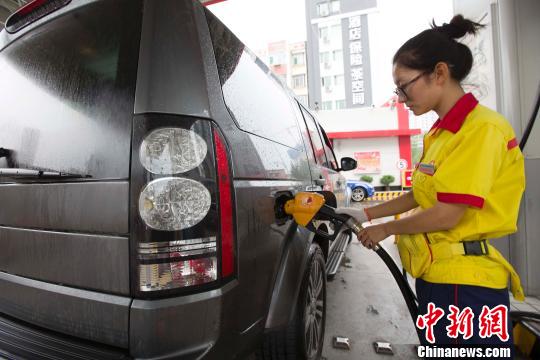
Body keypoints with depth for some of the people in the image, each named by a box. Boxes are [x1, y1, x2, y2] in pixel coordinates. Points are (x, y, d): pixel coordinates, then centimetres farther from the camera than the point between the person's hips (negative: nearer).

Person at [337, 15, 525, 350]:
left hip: (465, 282, -9)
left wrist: (385, 229, -7)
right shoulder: (441, 132, 10)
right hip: (438, 273, 9)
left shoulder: (482, 128, -17)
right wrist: (367, 214, 12)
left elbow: (447, 214, -21)